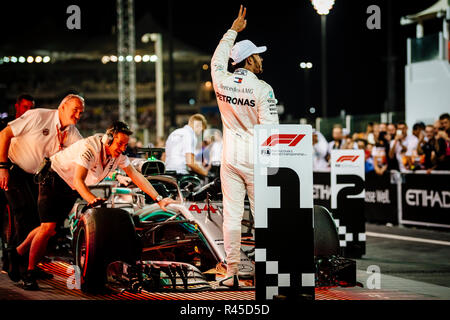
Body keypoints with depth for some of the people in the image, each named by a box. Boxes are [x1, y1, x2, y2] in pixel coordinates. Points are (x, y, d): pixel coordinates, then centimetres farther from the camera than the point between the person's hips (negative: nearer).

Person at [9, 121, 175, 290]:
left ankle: (18, 253, 29)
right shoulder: (90, 148, -33)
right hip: (54, 179, -8)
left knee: (53, 228, 9)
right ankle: (30, 274, -9)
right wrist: (91, 199, -58)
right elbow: (78, 180, -40)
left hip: (71, 190, 8)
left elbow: (136, 176, -8)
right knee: (48, 227, -17)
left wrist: (159, 199, -15)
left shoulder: (118, 154, -11)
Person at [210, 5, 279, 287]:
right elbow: (270, 129, -13)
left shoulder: (222, 81, 0)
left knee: (232, 216, 3)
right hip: (256, 161, -4)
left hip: (230, 159, 4)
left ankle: (232, 273, 4)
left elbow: (218, 58, 23)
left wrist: (234, 30, 32)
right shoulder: (262, 89, -11)